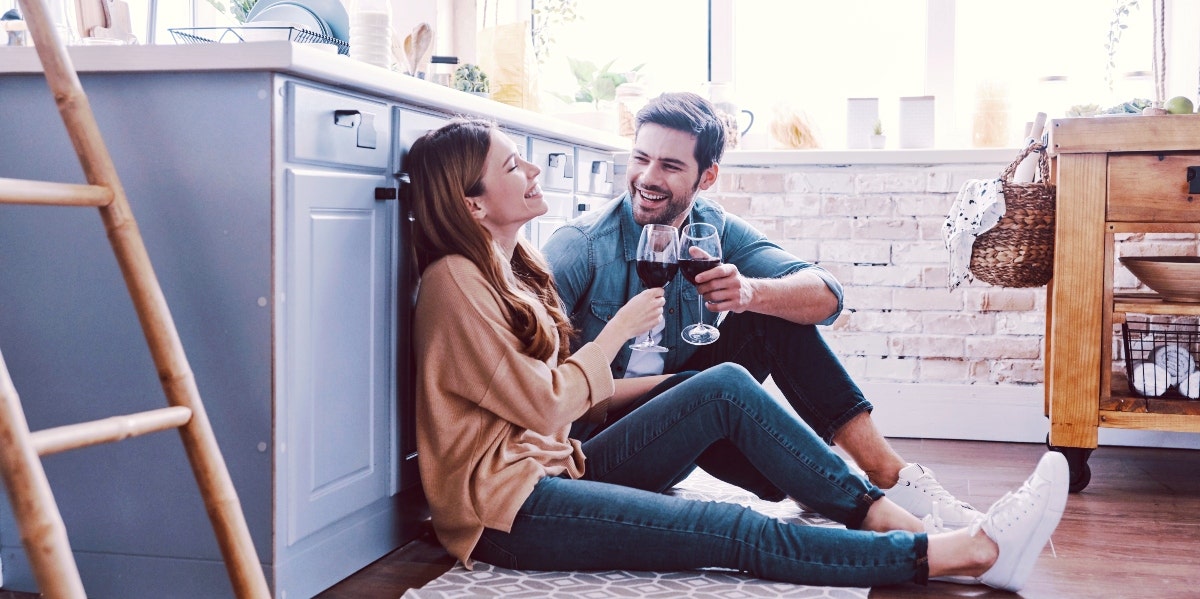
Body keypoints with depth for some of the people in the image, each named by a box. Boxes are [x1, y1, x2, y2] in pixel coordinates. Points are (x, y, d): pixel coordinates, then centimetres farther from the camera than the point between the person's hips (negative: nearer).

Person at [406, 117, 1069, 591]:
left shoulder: (512, 265, 13)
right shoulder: (454, 284, -16)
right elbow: (544, 407, -17)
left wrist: (676, 382, 9)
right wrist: (618, 330, -6)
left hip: (556, 468, 9)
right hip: (508, 508, -9)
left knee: (727, 387, -8)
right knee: (739, 532, -22)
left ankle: (881, 513, -14)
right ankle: (964, 552, -24)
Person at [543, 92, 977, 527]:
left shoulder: (716, 231, -6)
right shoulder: (579, 247, -19)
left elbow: (826, 295, -20)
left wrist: (751, 292, -39)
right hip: (598, 429, -5)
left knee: (776, 312, -15)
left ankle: (892, 478, -16)